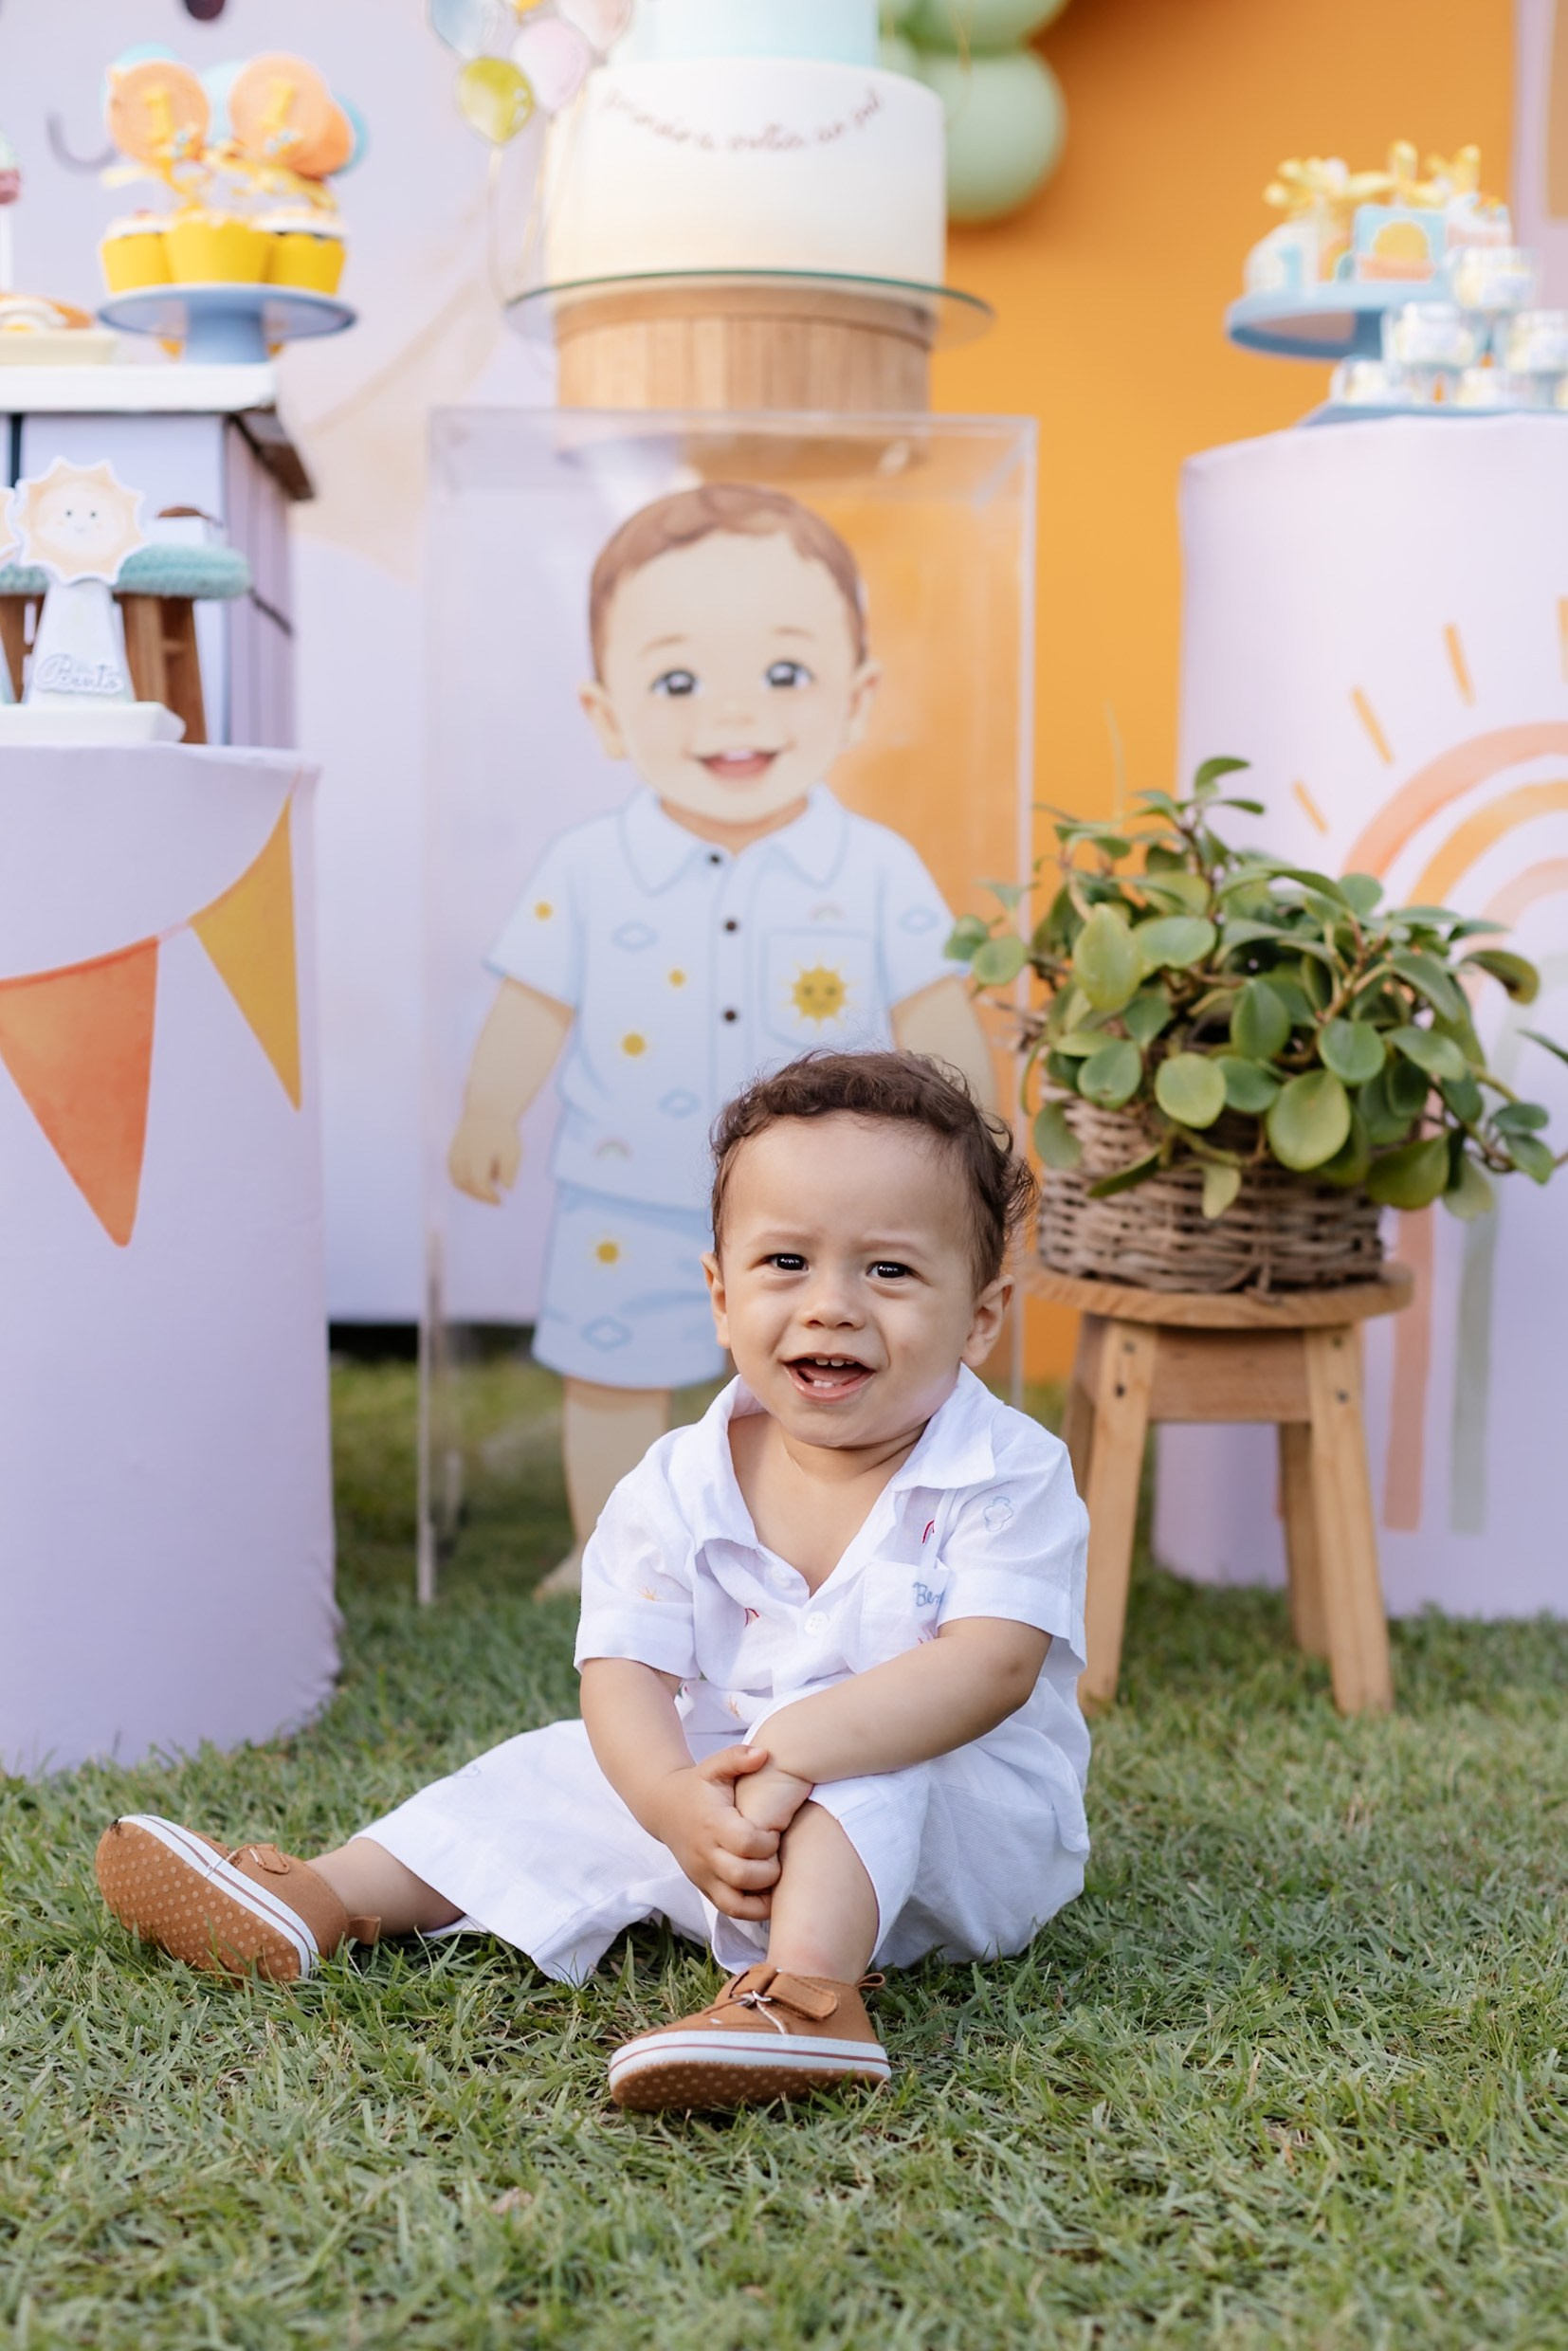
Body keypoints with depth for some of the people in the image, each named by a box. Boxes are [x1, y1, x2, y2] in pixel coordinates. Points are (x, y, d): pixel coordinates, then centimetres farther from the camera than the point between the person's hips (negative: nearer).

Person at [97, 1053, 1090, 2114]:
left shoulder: (1010, 1478, -16)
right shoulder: (676, 1489, -5)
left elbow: (989, 1666, -29)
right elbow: (626, 1673, -12)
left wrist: (790, 1749, -41)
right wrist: (677, 1802, -35)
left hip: (974, 1821, -5)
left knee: (854, 1758, -33)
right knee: (553, 1775, 0)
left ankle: (806, 1989, -48)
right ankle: (326, 1899, 2)